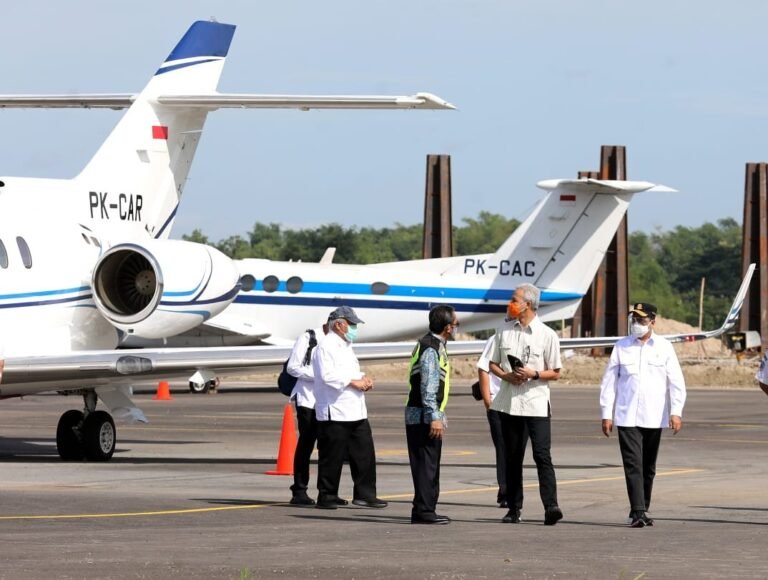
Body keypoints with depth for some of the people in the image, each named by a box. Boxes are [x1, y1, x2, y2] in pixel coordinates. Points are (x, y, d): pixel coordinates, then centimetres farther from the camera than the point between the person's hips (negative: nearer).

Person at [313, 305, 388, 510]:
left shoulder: (345, 346, 20)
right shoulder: (326, 346, -10)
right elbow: (328, 375, -21)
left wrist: (363, 379, 7)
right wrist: (354, 382, -17)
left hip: (355, 412, 9)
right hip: (335, 412, -9)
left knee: (364, 453, 6)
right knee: (332, 456, -3)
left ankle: (365, 494, 12)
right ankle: (326, 497, 5)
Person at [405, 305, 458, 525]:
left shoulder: (436, 346, 17)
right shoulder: (431, 349, -16)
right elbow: (428, 387, -21)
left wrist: (438, 416, 26)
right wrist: (434, 417, -22)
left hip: (423, 417, 10)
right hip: (424, 417, -10)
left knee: (429, 465, 12)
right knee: (426, 463, -9)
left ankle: (425, 510, 16)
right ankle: (423, 511, -8)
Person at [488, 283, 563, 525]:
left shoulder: (547, 335, -2)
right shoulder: (504, 332, 9)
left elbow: (555, 373, 1)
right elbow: (493, 364, 13)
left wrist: (534, 374, -17)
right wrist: (507, 376, -7)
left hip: (536, 402, -4)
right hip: (509, 402, 4)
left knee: (542, 454, -14)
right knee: (513, 457, 8)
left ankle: (551, 506, -20)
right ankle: (513, 508, 13)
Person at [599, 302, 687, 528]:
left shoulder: (664, 347, 4)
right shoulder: (622, 347, 5)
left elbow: (676, 381, 2)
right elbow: (609, 381, 6)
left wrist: (676, 411, -8)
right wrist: (606, 414, 1)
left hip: (653, 417, 1)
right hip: (627, 417, -1)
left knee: (648, 467, 9)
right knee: (633, 465, -10)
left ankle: (642, 510, 21)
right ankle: (637, 513, -15)